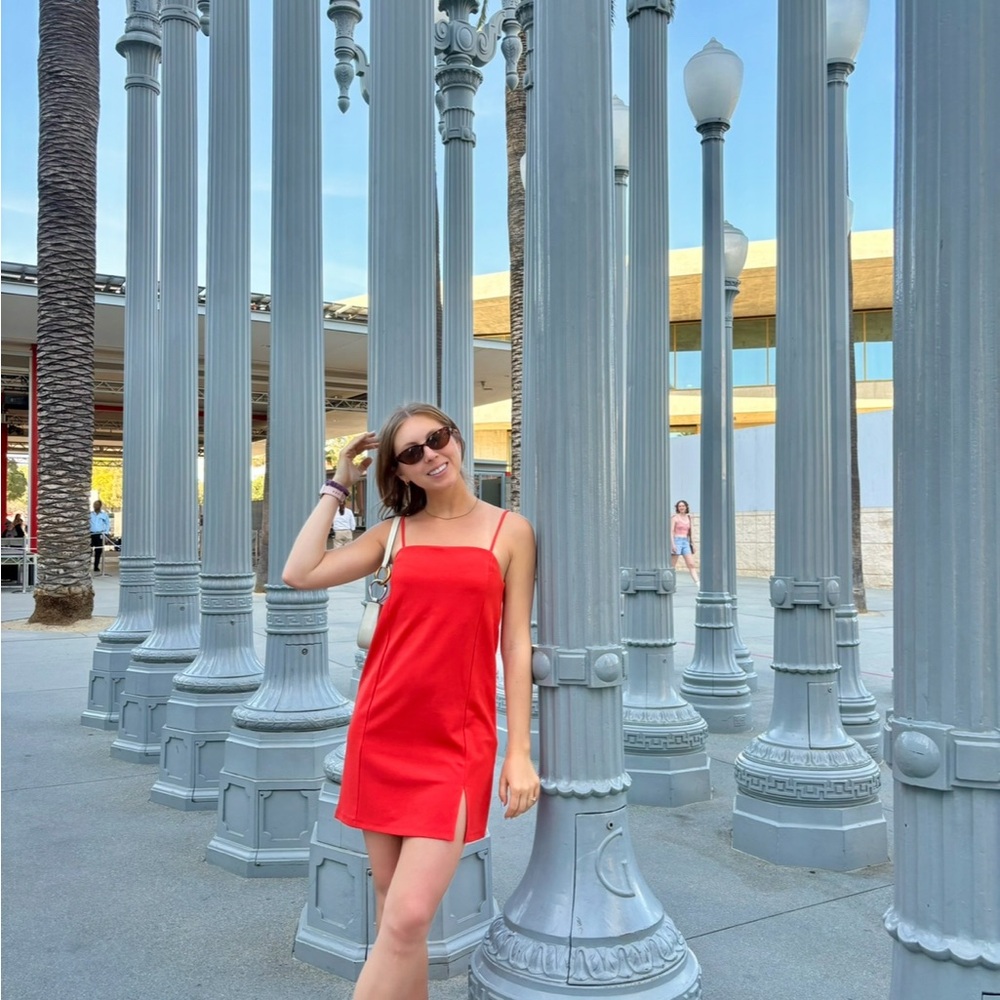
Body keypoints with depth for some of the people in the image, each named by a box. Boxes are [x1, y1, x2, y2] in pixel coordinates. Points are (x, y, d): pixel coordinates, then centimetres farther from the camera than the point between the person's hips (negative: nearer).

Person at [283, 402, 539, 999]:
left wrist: (520, 752, -3)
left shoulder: (510, 531, 2)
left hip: (457, 742, -3)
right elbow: (300, 574, 0)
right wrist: (339, 486, 7)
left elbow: (516, 644, 1)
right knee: (393, 910, 11)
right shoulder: (396, 532, 9)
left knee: (408, 917, -11)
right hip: (381, 734, 3)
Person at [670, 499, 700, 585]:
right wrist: (672, 544, -17)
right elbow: (671, 531, -8)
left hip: (686, 542, 5)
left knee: (691, 564, -5)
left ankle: (699, 583, -14)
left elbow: (691, 532, 16)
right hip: (677, 541, -5)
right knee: (672, 565, 0)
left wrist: (693, 544, 10)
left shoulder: (688, 518, 13)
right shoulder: (675, 517, -2)